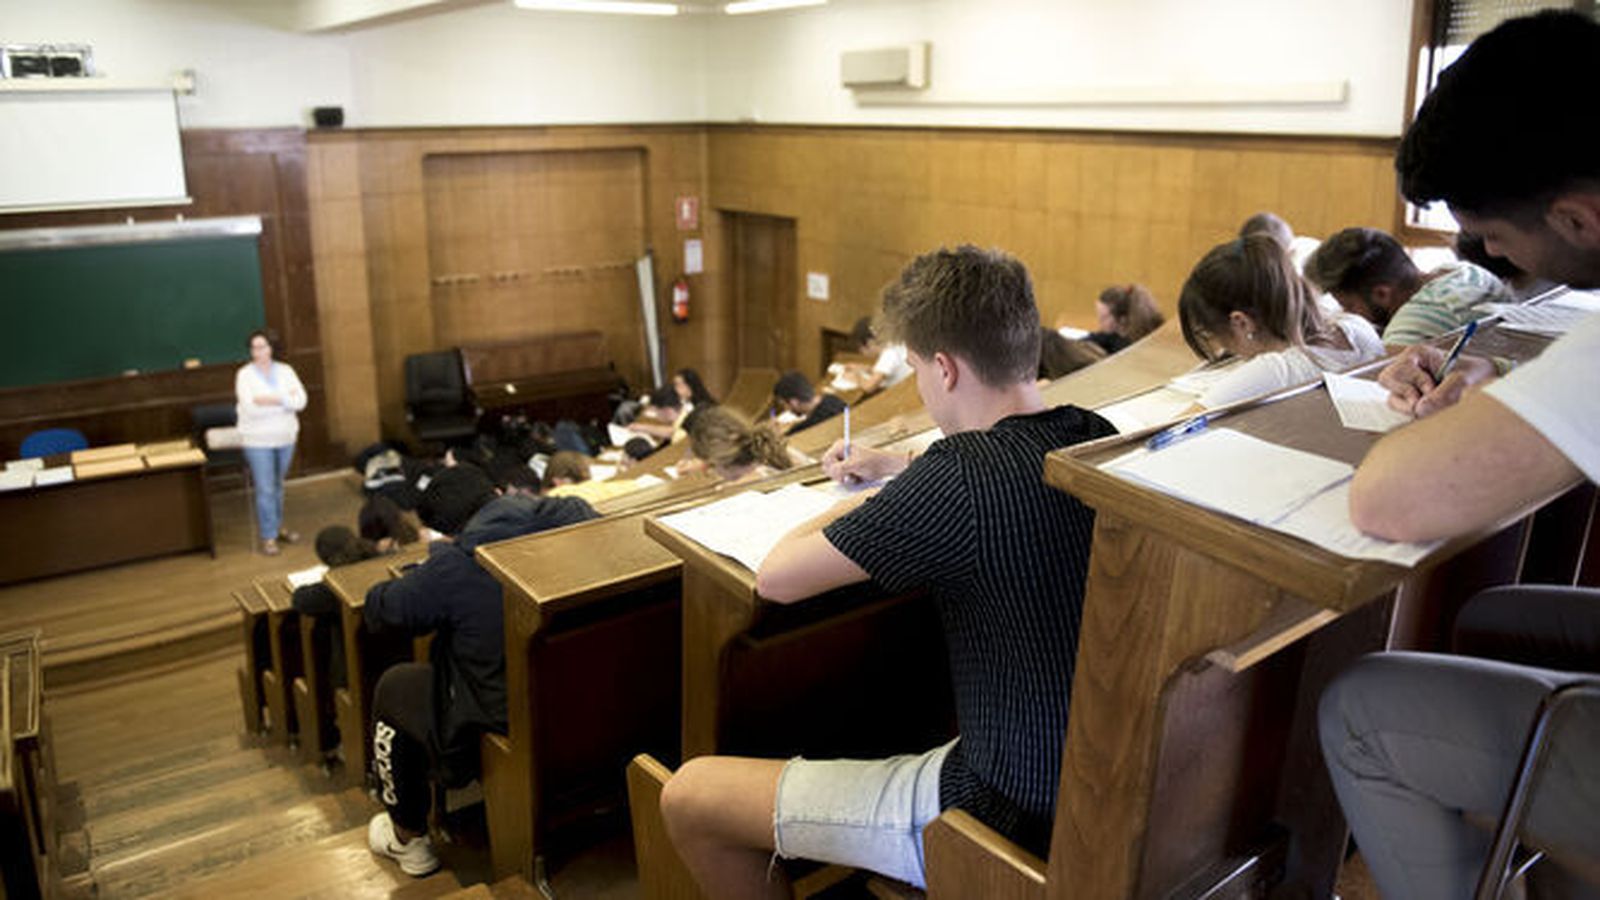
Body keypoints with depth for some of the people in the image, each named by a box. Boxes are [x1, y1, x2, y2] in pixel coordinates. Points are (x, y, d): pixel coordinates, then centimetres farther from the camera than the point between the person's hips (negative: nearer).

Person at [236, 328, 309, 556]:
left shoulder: (286, 371, 2)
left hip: (286, 437, 3)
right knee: (265, 489, -3)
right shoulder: (245, 374, -7)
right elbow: (250, 407, -20)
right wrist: (285, 400, -16)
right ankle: (268, 537, 6)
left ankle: (277, 527, 29)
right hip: (258, 440, -3)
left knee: (277, 485, 15)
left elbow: (301, 401, -9)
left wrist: (272, 399, -21)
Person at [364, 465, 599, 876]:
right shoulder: (572, 515, -9)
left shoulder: (454, 568, -20)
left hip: (505, 720, -6)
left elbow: (378, 611, -4)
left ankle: (408, 839, 38)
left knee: (393, 688, 22)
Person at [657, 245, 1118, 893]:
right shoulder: (1098, 438, -2)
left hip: (1011, 814, -9)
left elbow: (776, 579, -18)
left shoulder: (958, 479, -28)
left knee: (689, 798, -2)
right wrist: (899, 472, 21)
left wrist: (867, 502, -1)